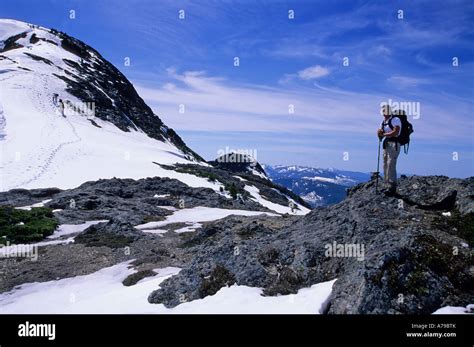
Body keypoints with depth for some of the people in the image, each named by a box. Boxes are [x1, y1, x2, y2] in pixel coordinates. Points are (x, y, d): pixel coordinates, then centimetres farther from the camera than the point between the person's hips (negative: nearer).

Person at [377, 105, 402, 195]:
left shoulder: (395, 119, -8)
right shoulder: (383, 122, 18)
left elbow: (396, 132, -19)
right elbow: (379, 133, 15)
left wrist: (384, 134, -10)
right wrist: (379, 132, -9)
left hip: (394, 144, -9)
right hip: (386, 145, 9)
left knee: (391, 165, -14)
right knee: (385, 165, 8)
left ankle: (392, 187, -13)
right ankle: (387, 186, 14)